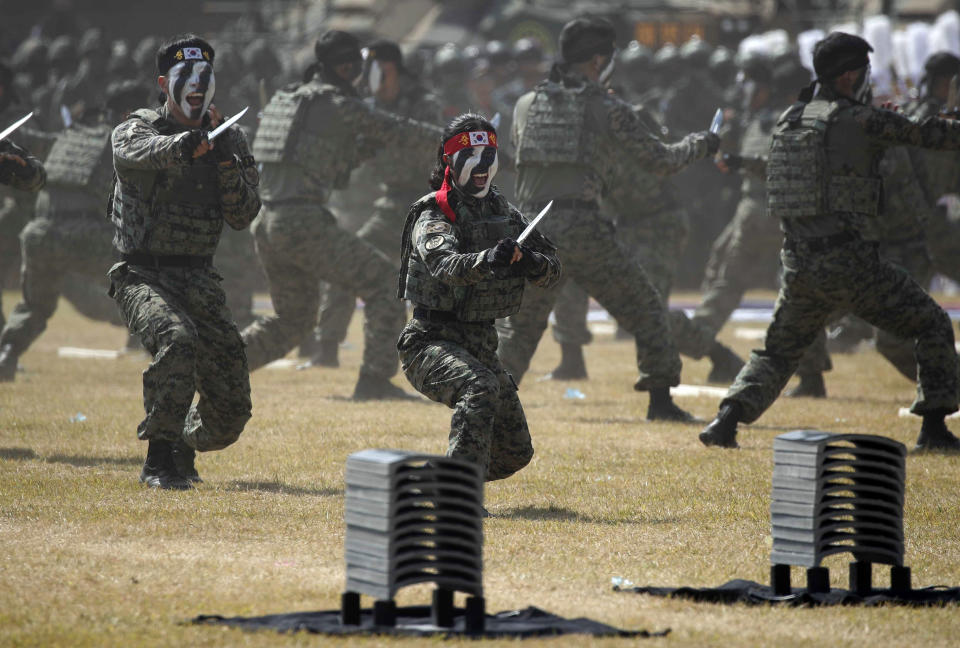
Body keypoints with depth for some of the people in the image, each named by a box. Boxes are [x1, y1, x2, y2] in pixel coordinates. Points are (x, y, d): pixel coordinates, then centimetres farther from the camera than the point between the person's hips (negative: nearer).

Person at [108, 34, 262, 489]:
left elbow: (243, 217, -1)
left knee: (230, 409, -1)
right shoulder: (139, 128, -5)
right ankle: (159, 460, -24)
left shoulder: (229, 140, 7)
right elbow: (133, 154, -31)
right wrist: (186, 144, -49)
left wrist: (226, 160, -16)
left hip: (198, 280, 4)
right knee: (177, 338, -36)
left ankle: (182, 448, 32)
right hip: (143, 275, -4)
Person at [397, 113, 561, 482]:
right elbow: (444, 264, -33)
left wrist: (533, 262, -21)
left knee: (516, 452, 10)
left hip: (481, 346, 7)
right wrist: (486, 259, -53)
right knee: (480, 387, -37)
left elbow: (552, 271, 3)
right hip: (432, 343, -7)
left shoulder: (503, 212, 9)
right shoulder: (433, 216, -11)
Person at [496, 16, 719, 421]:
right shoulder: (607, 108, 2)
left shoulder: (526, 105, 13)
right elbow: (659, 161, 7)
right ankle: (660, 399, 8)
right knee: (643, 308, 12)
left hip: (531, 231, 4)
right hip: (582, 231, -3)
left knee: (519, 326, 17)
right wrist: (700, 144, 27)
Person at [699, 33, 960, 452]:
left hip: (799, 266, 6)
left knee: (778, 351, 22)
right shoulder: (859, 120, -8)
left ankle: (728, 417, 0)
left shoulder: (788, 120, 10)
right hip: (850, 265, -5)